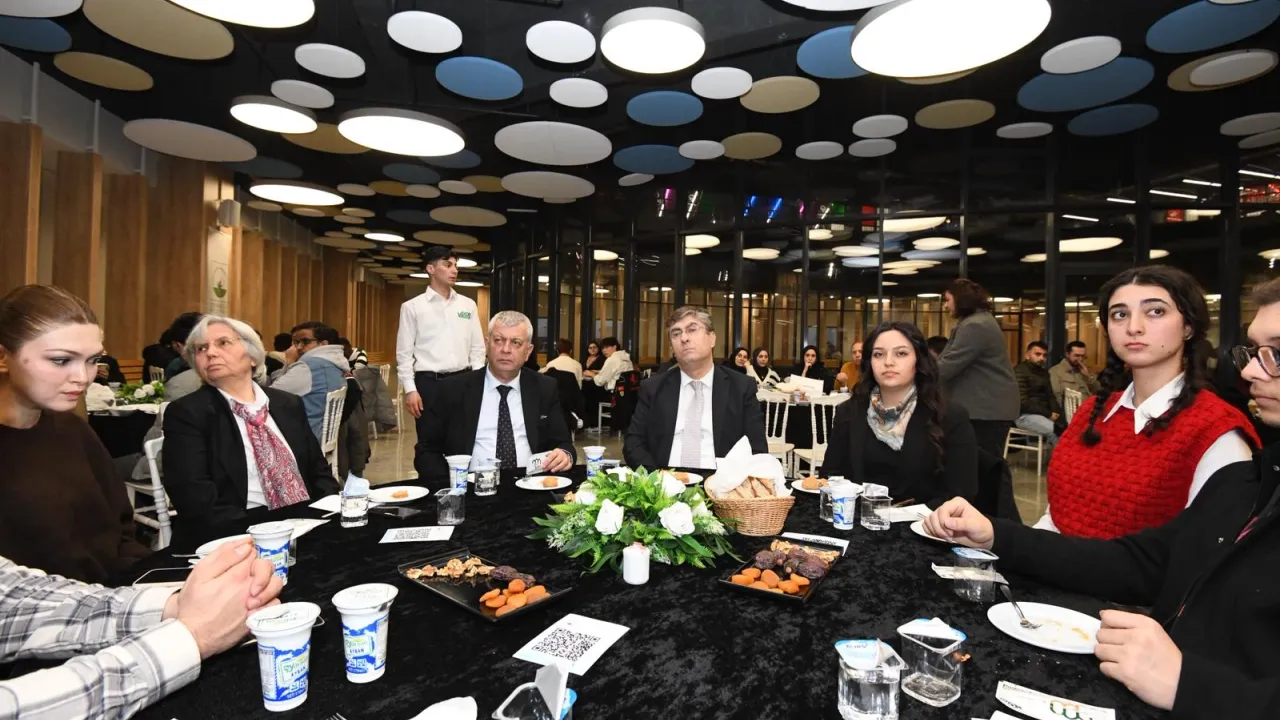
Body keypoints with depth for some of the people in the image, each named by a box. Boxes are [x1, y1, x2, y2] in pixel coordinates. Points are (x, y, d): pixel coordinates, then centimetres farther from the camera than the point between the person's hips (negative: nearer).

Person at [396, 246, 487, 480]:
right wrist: (410, 390, -8)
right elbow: (404, 352, -1)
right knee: (428, 443, 5)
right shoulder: (412, 307, 0)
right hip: (429, 382, -3)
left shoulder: (468, 305, 8)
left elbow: (477, 347, 10)